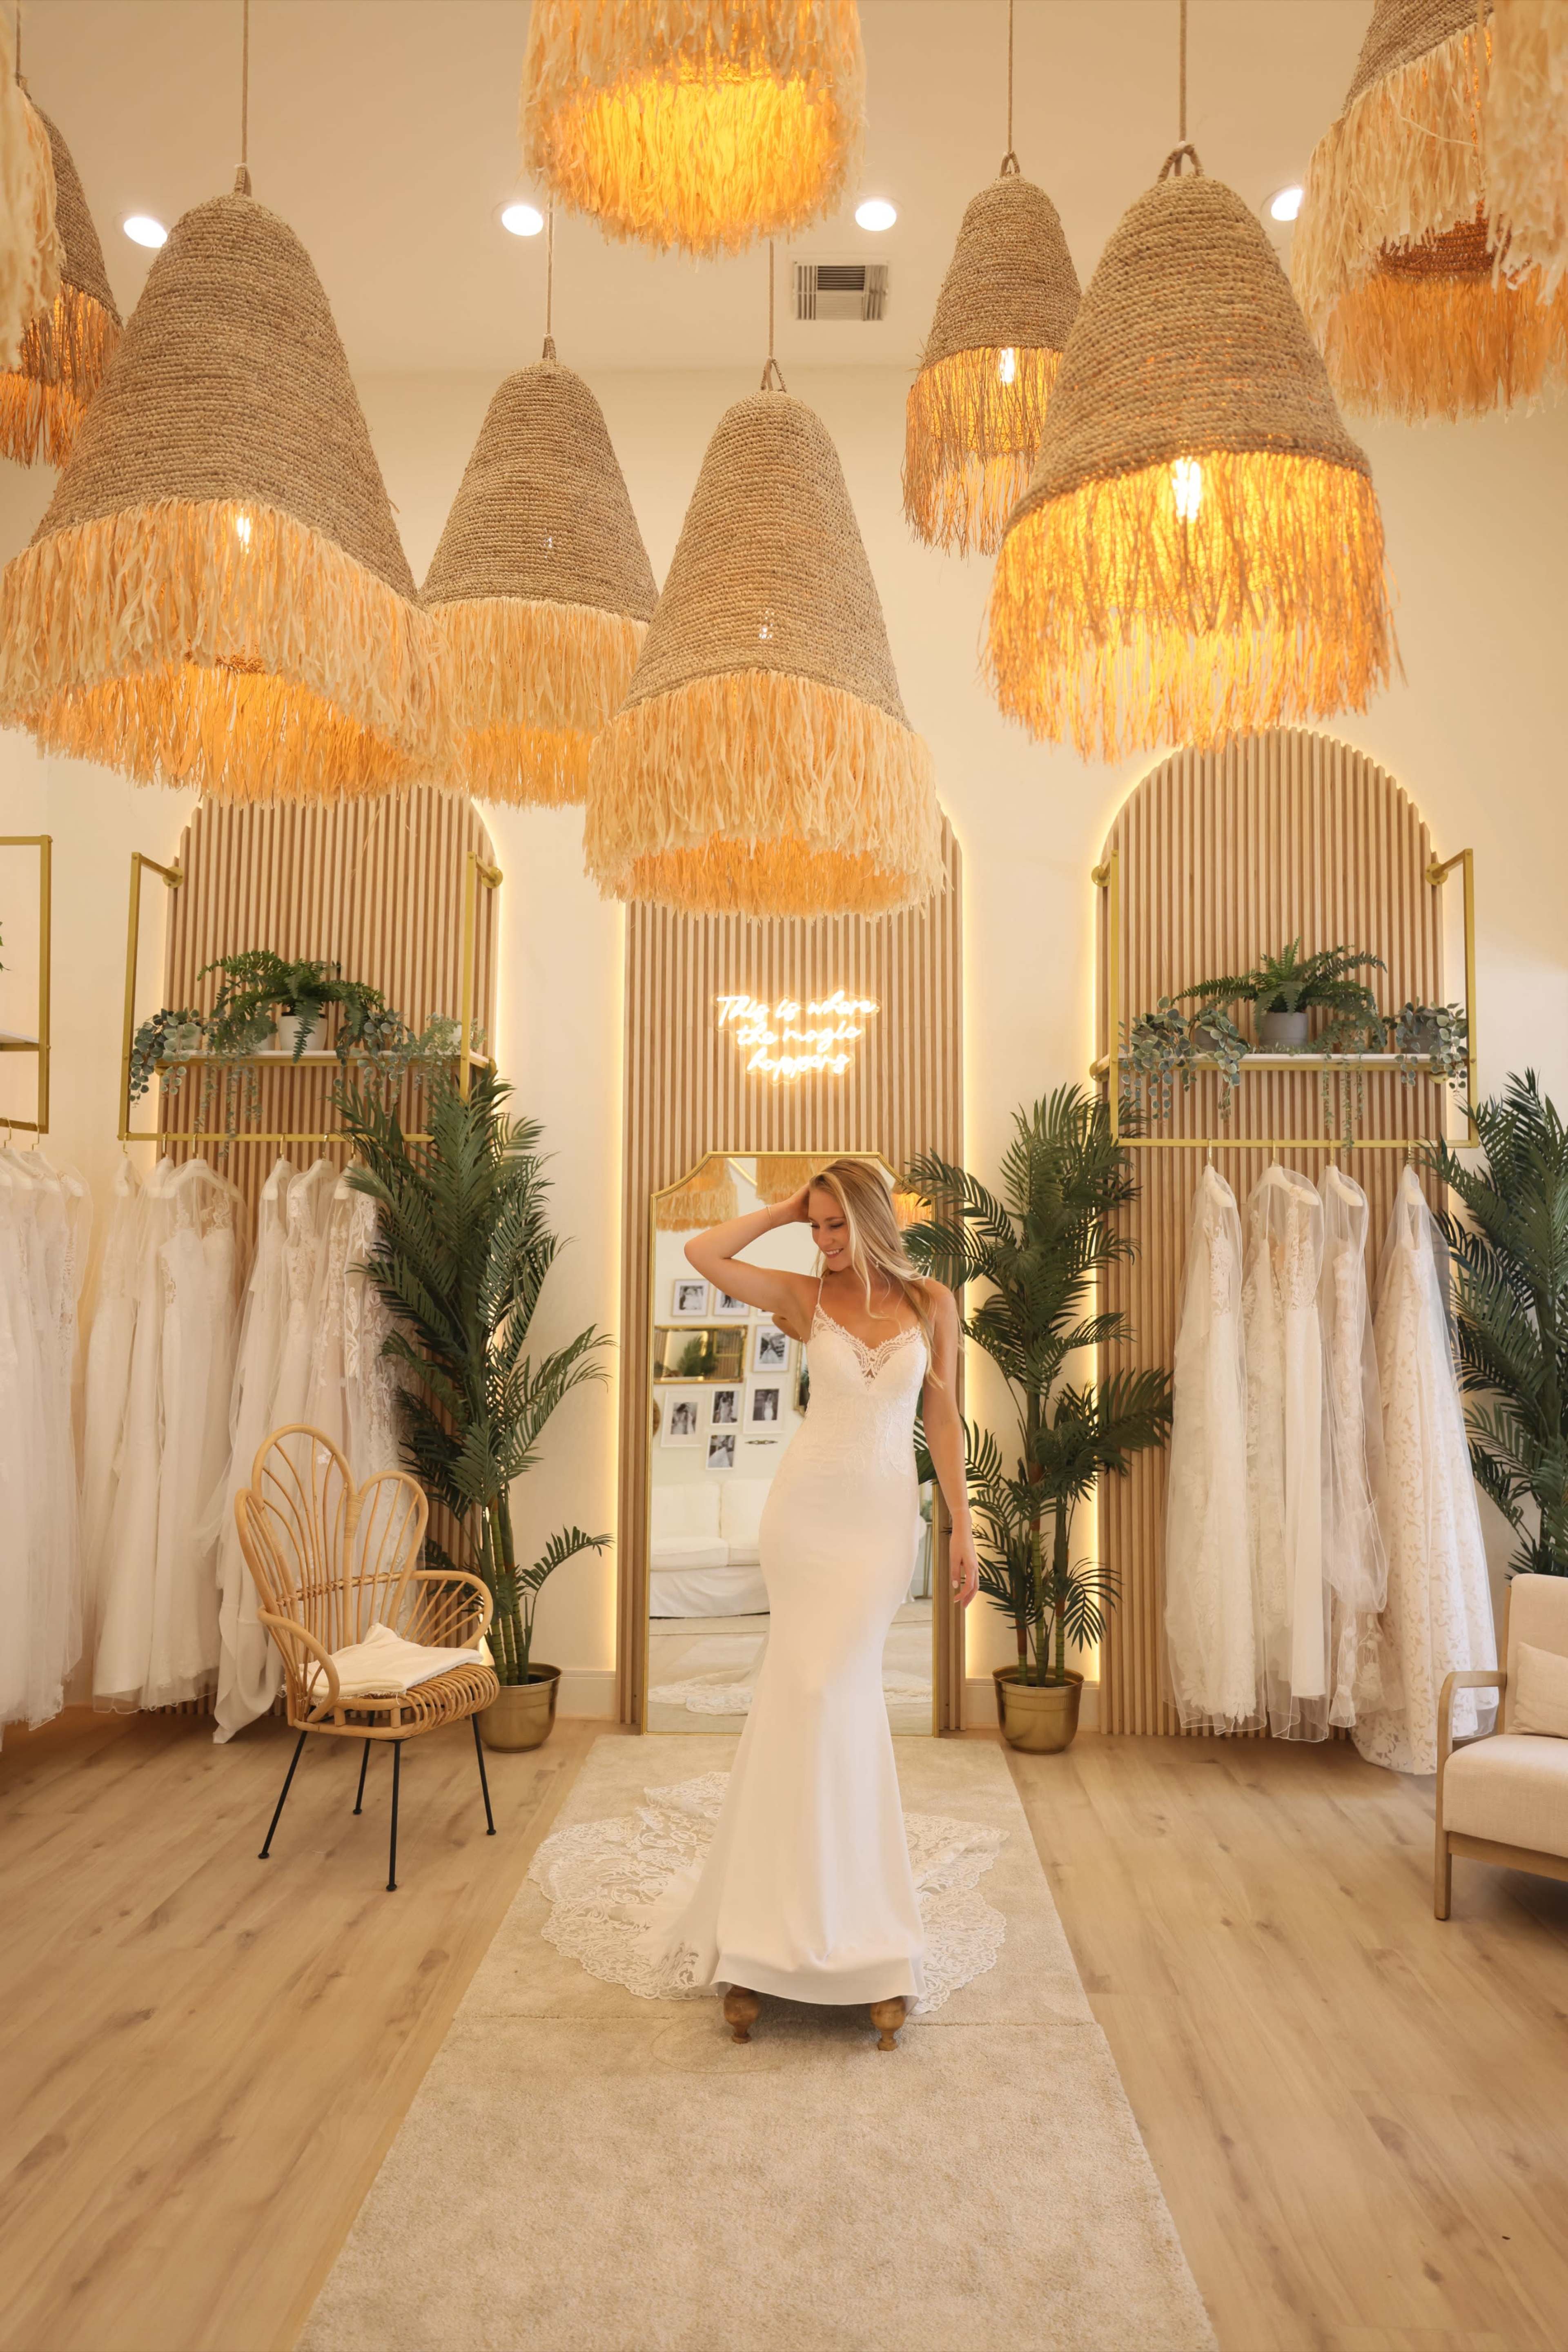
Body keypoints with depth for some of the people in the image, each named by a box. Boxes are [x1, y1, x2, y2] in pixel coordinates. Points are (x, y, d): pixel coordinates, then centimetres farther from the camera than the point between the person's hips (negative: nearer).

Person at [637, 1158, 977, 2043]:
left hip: (885, 1514, 0)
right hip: (809, 1504, 0)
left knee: (824, 1690, -2)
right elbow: (703, 1254, -8)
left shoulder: (932, 1303, 3)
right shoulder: (807, 1296, 1)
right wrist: (784, 1210, -1)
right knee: (817, 1692, 1)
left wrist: (963, 1528, 2)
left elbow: (944, 1418, 4)